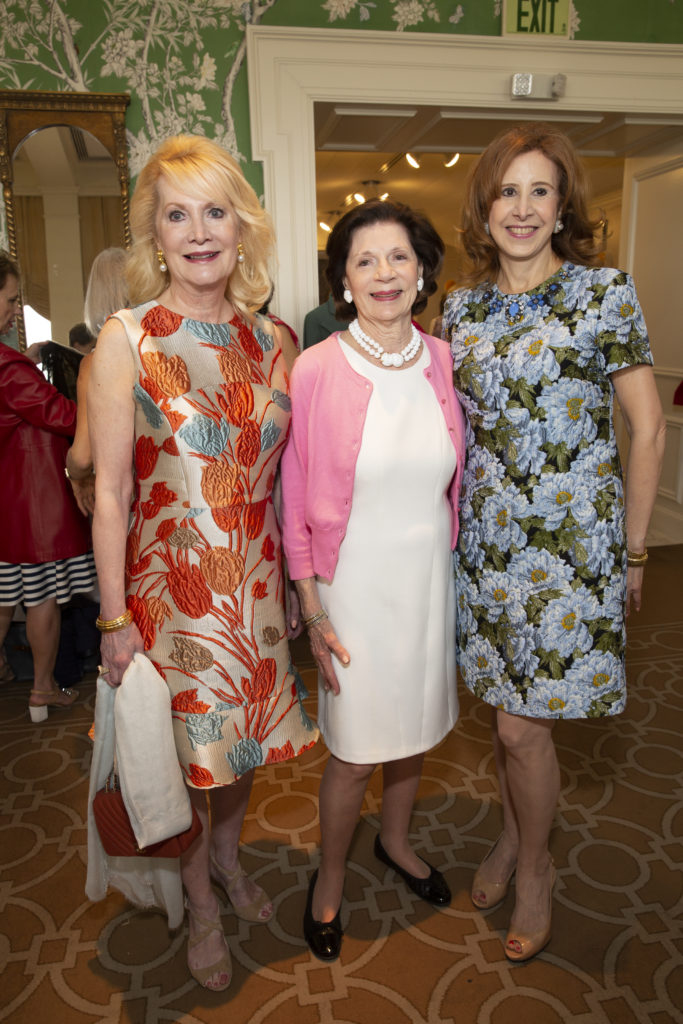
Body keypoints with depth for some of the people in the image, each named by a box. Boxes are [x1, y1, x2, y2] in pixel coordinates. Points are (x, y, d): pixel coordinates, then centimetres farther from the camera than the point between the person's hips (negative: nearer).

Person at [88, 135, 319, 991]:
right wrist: (114, 617, -9)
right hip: (169, 582, -3)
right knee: (184, 745, 12)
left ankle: (227, 855, 50)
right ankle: (200, 904, 40)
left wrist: (298, 574, 7)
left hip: (255, 579, 4)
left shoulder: (271, 340, 1)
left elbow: (280, 471, 7)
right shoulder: (127, 340, -11)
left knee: (244, 730, 20)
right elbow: (110, 492, -10)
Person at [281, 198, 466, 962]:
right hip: (355, 583, -4)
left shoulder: (443, 362, -2)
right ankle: (329, 877, 37)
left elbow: (453, 481, 9)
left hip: (430, 576, 4)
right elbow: (295, 503, -10)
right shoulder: (315, 370, -14)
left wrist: (452, 566, 9)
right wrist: (312, 614, -10)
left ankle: (395, 841, 49)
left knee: (414, 728, 21)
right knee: (355, 750, 8)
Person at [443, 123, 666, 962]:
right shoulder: (461, 308, 7)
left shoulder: (604, 292, -6)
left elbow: (647, 428, -4)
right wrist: (455, 514, 9)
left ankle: (534, 865, 28)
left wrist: (632, 550, -3)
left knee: (522, 721, 0)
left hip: (570, 540, -4)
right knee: (504, 703, 15)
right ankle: (515, 832, 41)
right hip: (487, 538, 4)